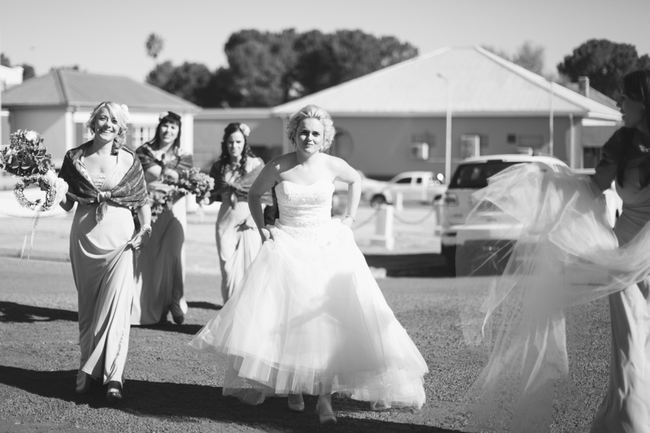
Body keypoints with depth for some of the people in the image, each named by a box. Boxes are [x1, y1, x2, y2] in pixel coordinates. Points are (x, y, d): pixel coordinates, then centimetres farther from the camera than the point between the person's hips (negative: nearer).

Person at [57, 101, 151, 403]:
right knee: (87, 304, 7)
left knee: (116, 303, -11)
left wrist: (146, 226, -6)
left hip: (119, 236, -2)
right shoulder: (75, 158, 4)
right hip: (84, 236, 2)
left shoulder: (128, 161, 1)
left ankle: (112, 376, -12)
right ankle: (89, 369, 16)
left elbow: (142, 199, 7)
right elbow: (66, 202, 11)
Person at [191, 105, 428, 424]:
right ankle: (291, 388, 8)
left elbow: (355, 180, 19)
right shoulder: (278, 167, -6)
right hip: (287, 247, 0)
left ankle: (324, 397, -9)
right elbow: (254, 195, 12)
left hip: (328, 245, 1)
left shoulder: (332, 165, -3)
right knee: (283, 319, -10)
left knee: (329, 318, -11)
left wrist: (349, 218, 13)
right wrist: (261, 228, 3)